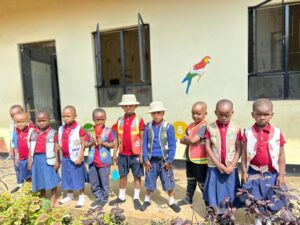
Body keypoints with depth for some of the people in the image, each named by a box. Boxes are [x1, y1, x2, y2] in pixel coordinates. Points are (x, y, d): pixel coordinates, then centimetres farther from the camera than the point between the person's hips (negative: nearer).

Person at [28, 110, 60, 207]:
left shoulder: (52, 133, -8)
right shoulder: (34, 133, 5)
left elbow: (56, 148, -7)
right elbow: (31, 148, 9)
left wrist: (57, 161, -8)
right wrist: (30, 160, 7)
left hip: (48, 158, -4)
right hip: (37, 158, 4)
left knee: (51, 178, 6)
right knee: (40, 179, 16)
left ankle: (53, 198, 25)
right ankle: (43, 198, 35)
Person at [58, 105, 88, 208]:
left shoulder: (79, 129, -14)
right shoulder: (61, 129, 4)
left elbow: (83, 144, -12)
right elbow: (60, 144, 13)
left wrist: (80, 157, -16)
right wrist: (58, 146, -9)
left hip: (75, 158, -6)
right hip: (65, 158, 6)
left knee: (78, 178, 6)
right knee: (67, 178, 19)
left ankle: (81, 197, 23)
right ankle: (69, 195, 39)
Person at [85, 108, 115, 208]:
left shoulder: (108, 131, -8)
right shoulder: (90, 131, 1)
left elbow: (112, 145, -7)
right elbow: (85, 144, 4)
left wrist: (102, 143, -19)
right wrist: (92, 142, -15)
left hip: (104, 161, -4)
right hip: (92, 161, 4)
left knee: (104, 181, 9)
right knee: (93, 182, 16)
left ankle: (104, 198, 28)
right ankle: (98, 197, 34)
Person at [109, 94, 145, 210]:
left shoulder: (139, 120, -8)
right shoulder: (119, 121, 4)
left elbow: (142, 139, -6)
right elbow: (118, 139, 9)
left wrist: (141, 155, -9)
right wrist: (115, 153, 8)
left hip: (135, 154, -3)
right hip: (123, 154, 4)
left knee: (137, 176, 9)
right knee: (122, 176, 15)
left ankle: (136, 198, 24)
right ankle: (121, 197, 32)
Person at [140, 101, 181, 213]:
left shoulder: (168, 127, -9)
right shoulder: (148, 127, -3)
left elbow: (172, 145, -8)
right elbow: (144, 144, 0)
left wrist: (169, 160, -11)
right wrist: (146, 159, -4)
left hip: (164, 160, -1)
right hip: (152, 160, 2)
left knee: (169, 182, 11)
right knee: (149, 182, 15)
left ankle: (171, 202, 33)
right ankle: (147, 200, 38)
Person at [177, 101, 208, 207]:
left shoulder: (204, 126, -19)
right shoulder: (190, 126, 7)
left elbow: (192, 140, -27)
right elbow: (182, 140, 5)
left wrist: (186, 138, -7)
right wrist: (189, 141, -14)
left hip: (200, 160, -8)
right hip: (189, 158, 8)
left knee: (202, 183, 7)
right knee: (190, 181, 24)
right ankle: (188, 198, 41)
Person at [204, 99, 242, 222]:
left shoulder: (236, 128, -4)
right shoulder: (210, 128, -5)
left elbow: (239, 149, -2)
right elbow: (207, 147, -6)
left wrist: (232, 165, -11)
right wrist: (218, 164, -11)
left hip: (230, 167, 0)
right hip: (214, 166, 0)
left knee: (229, 193, 11)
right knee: (214, 191, 9)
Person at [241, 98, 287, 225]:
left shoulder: (277, 133, -6)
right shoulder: (248, 133, -8)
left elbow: (281, 155, -1)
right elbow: (244, 154, -3)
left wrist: (281, 174, -2)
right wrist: (244, 171, -4)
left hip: (271, 173, 1)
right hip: (254, 172, 0)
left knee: (272, 199, 15)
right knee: (255, 199, 14)